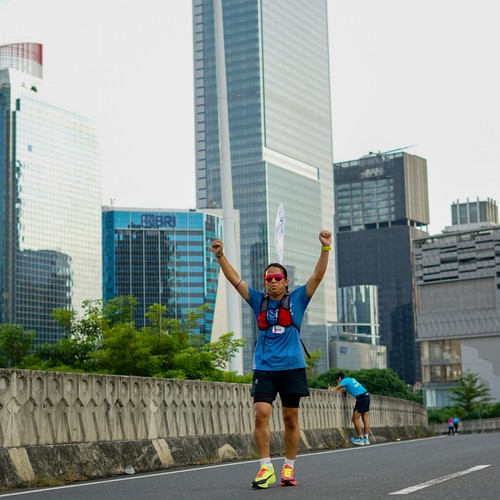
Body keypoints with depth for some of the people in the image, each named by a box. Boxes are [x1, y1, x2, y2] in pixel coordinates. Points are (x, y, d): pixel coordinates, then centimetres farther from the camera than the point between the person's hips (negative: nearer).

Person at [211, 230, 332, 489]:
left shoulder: (297, 299, 5)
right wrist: (220, 256, -7)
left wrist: (325, 248, -16)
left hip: (292, 367, -1)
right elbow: (235, 280, 5)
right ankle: (265, 468, -9)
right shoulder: (258, 300, 10)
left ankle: (289, 468, 15)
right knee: (261, 413, -13)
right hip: (264, 367, 1)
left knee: (290, 418, 4)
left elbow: (317, 276, -5)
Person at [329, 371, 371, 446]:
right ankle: (366, 439, 9)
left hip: (361, 398, -8)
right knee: (365, 419, 9)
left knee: (355, 419, 0)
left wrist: (330, 389, 17)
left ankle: (361, 439, 0)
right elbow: (346, 389, 31)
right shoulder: (351, 379, 23)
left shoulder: (344, 380, 0)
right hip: (367, 397, 8)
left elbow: (336, 389, 1)